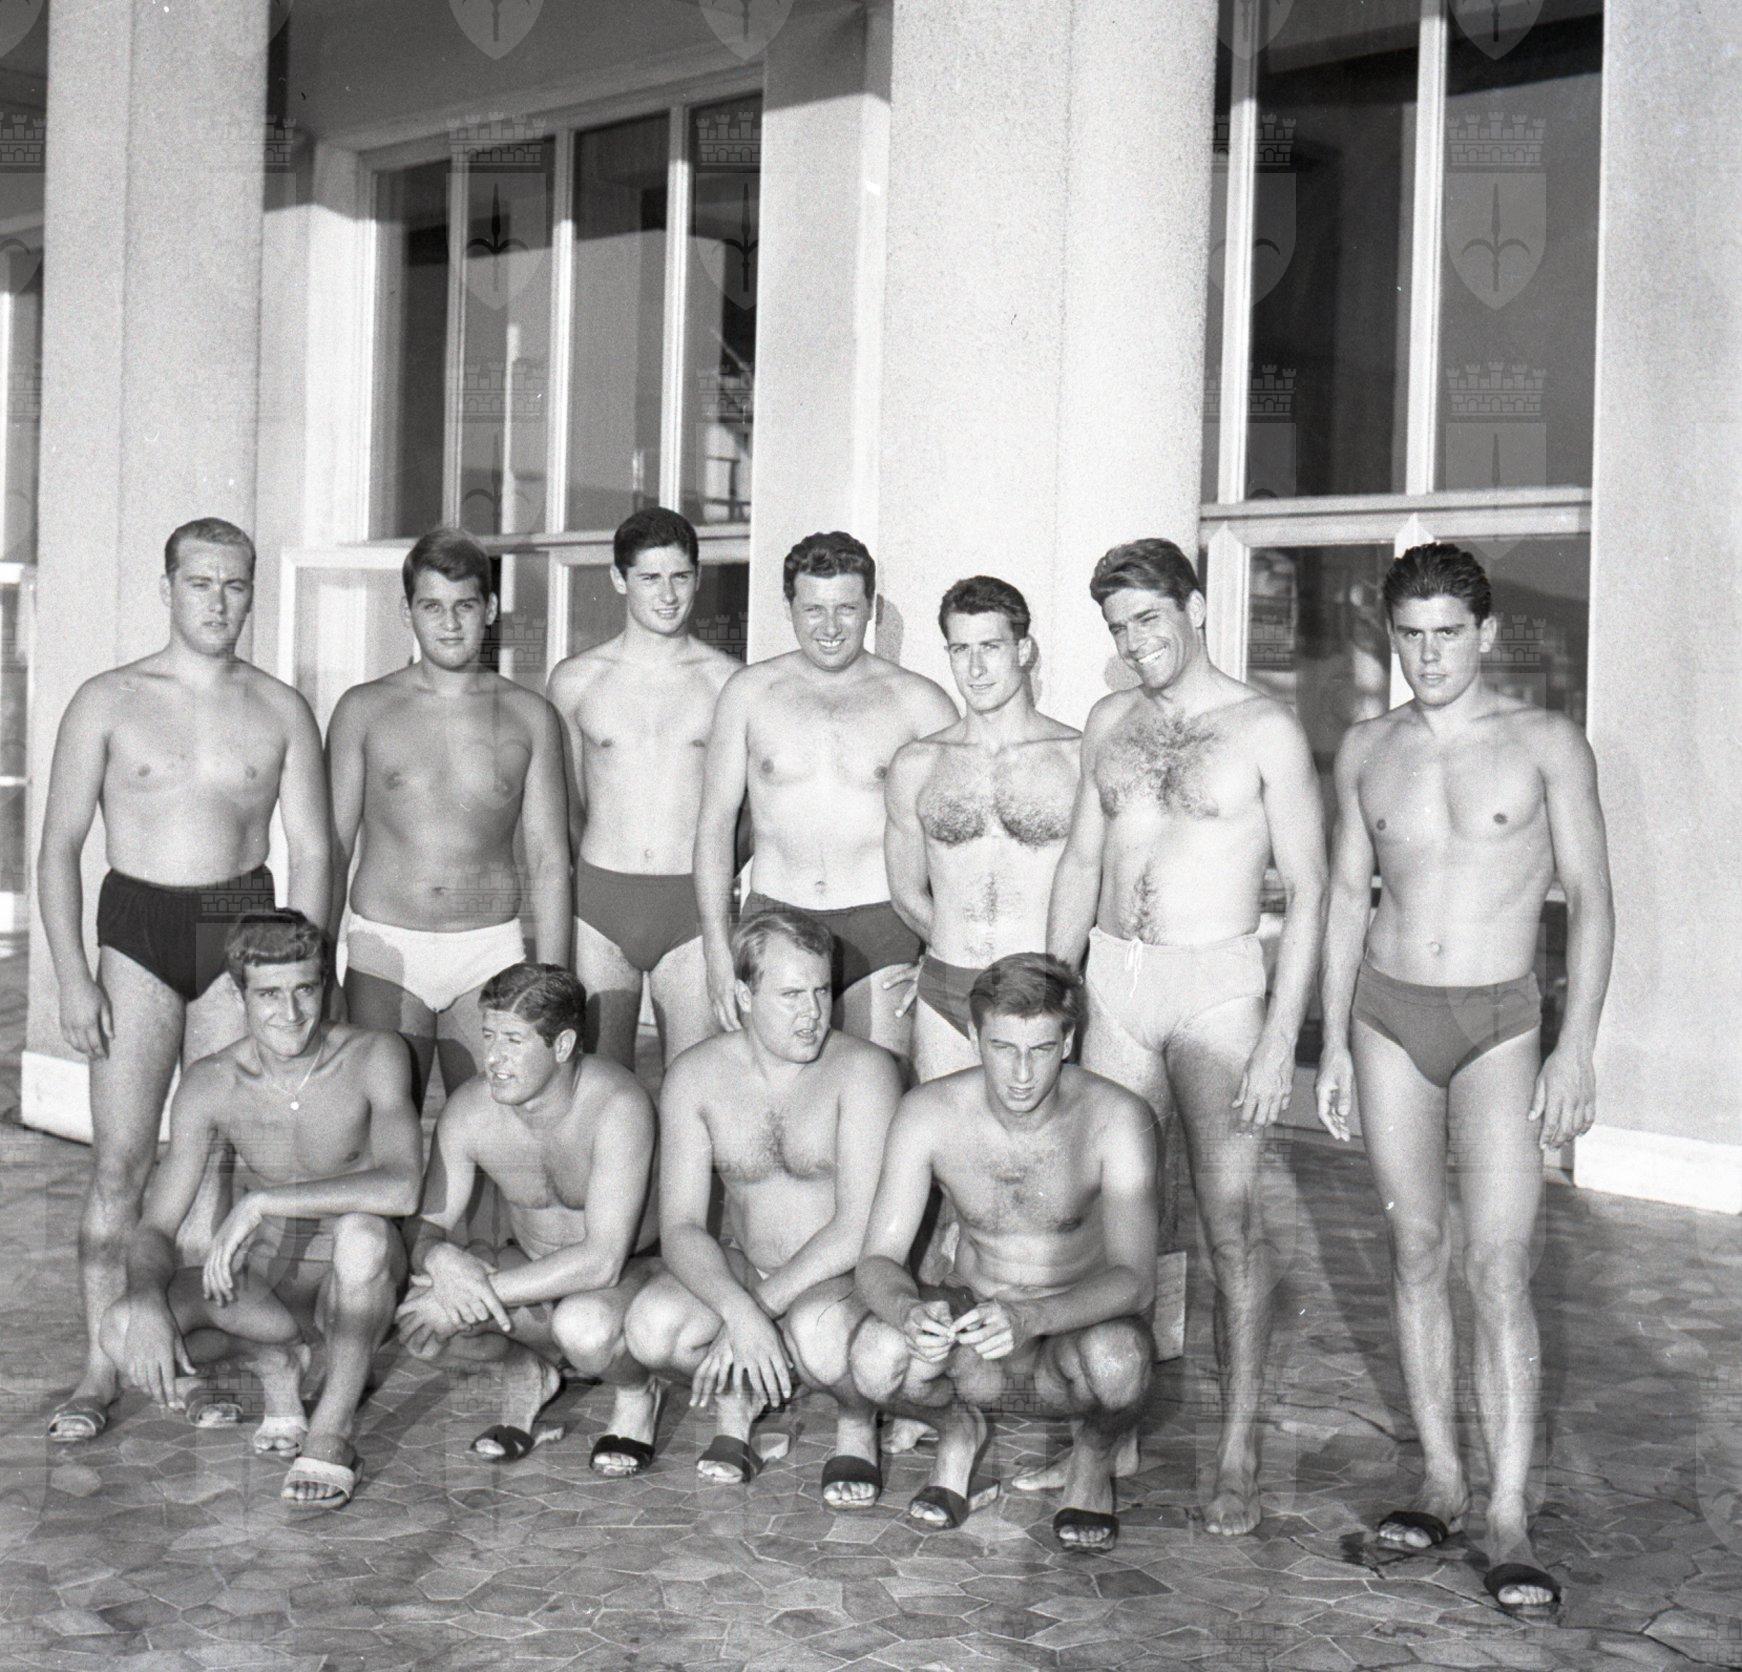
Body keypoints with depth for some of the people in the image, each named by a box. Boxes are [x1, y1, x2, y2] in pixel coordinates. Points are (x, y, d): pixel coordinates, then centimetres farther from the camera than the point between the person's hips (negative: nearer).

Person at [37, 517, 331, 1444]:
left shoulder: (280, 711, 5)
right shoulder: (107, 702, 2)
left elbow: (310, 853, 6)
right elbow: (59, 847, 2)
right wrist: (73, 976, -7)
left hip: (241, 926, 1)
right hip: (136, 927, -1)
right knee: (119, 1160, -6)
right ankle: (99, 1371, -1)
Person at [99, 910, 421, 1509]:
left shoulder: (373, 1057, -17)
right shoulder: (210, 1085, -10)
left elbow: (399, 1188, -33)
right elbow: (154, 1230, -8)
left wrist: (259, 1203, -34)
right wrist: (147, 1302, -31)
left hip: (353, 1283, -3)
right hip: (261, 1287, 3)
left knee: (361, 1233, -38)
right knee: (121, 1331, -24)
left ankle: (331, 1433, -21)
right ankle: (274, 1360, 2)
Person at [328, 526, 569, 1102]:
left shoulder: (529, 717, 6)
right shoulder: (364, 709, 4)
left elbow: (549, 861, 7)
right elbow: (331, 849, 7)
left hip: (491, 954, 1)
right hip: (385, 952, -1)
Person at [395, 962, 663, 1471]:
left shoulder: (616, 1105, -30)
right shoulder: (469, 1110, -16)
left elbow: (602, 1261, -35)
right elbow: (425, 1227, -8)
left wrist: (490, 1290, -38)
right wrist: (440, 1257, -33)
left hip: (633, 1271, -4)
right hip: (533, 1267, 4)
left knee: (583, 1326, -39)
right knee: (418, 1316, -23)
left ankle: (636, 1391, -2)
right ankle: (522, 1373, 8)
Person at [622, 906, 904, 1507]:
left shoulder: (862, 1069, -16)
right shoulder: (695, 1075, -5)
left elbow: (859, 1229, -21)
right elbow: (680, 1227, -10)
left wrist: (760, 1309, -25)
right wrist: (737, 1310, -29)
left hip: (848, 1276, -3)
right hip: (739, 1272, 3)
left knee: (818, 1329, -38)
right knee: (651, 1326, -26)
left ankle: (858, 1421, -1)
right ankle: (735, 1396, 9)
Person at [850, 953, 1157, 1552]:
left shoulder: (1116, 1118, -21)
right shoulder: (929, 1113, -15)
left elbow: (1134, 1280, -27)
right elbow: (877, 1261, -15)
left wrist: (1029, 1317, -46)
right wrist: (912, 1312, -40)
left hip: (1075, 1327, -1)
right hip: (967, 1323, 2)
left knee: (1117, 1357, -38)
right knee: (876, 1354, -32)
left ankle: (1094, 1454, 1)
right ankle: (959, 1429, 6)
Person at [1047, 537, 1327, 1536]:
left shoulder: (1266, 731, -5)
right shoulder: (1111, 723, 12)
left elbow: (1307, 895, -6)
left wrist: (1280, 1039, -13)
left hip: (1218, 985, -5)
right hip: (1113, 979, 5)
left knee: (1231, 1218, -6)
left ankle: (1240, 1455, 2)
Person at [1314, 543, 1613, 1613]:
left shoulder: (1546, 744, -2)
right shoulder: (1368, 750, 8)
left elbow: (1590, 898, -2)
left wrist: (1577, 1047, -9)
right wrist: (1335, 1040, 10)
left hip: (1500, 1022, -3)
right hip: (1388, 1014, 3)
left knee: (1498, 1268, -10)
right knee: (1418, 1253, 7)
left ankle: (1509, 1518, -7)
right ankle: (1443, 1484, 16)